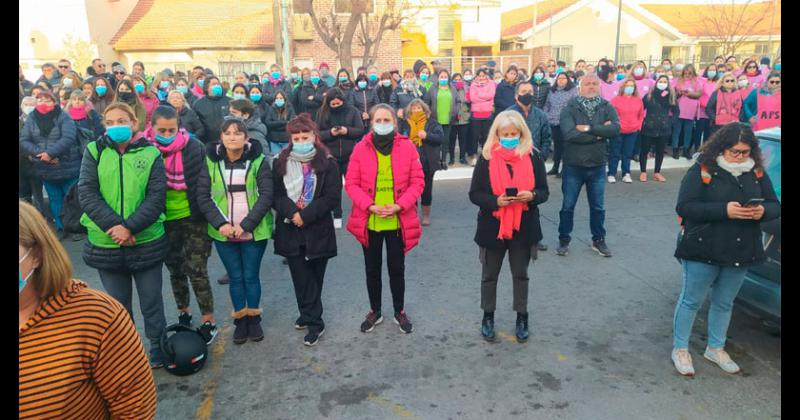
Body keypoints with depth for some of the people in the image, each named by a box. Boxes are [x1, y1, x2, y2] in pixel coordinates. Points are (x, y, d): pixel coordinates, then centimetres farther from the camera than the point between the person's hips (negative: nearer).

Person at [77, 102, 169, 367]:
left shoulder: (150, 154, -3)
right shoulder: (94, 151, 2)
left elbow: (157, 197, -9)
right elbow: (86, 193, -6)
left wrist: (130, 227, -20)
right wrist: (113, 225, -18)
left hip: (146, 242, -1)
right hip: (105, 243, 2)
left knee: (151, 301, 10)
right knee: (118, 304, 15)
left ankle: (159, 350, 28)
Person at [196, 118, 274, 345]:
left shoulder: (259, 160, -6)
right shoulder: (210, 161, -1)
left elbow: (266, 196, -10)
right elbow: (203, 196, -3)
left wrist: (246, 225, -17)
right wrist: (220, 224, -15)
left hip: (254, 231, -1)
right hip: (223, 232, 2)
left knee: (251, 276, 8)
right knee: (235, 277, 11)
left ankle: (254, 318, 26)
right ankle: (240, 320, 25)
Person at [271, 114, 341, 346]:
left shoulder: (327, 163, -4)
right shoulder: (281, 162, 4)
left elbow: (332, 197, -9)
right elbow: (276, 194, 1)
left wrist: (306, 215, -16)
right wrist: (292, 212, -17)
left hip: (318, 230, -2)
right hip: (290, 229, 2)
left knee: (314, 275, 8)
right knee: (300, 277, 7)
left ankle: (310, 318, 18)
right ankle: (312, 319, 20)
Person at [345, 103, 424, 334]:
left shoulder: (407, 147, -4)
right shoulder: (361, 148, -4)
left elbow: (417, 181, -4)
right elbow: (351, 183, -4)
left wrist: (399, 205, -16)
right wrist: (370, 206, -17)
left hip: (398, 221, -1)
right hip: (368, 221, 1)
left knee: (397, 268, 12)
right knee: (372, 269, 14)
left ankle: (400, 312, 31)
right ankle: (375, 311, 33)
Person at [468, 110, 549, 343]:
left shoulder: (533, 156, -4)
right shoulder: (487, 158, -7)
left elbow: (544, 191, 1)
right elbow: (474, 194, -6)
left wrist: (531, 196, -22)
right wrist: (496, 201, -24)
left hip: (524, 227, 1)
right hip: (492, 227, -1)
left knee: (521, 274, 16)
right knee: (489, 275, 14)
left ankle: (522, 317, 34)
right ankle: (488, 317, 34)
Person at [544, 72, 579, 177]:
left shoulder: (573, 90, 0)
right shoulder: (552, 91, 15)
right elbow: (547, 105, 18)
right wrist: (545, 117, 9)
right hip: (553, 122, 5)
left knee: (565, 145, -3)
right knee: (556, 145, 13)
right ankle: (555, 167, 22)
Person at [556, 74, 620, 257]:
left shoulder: (607, 108, 0)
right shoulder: (570, 108, -7)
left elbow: (615, 129, -17)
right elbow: (570, 134, -22)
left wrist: (589, 128, -21)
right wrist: (599, 133, -16)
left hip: (597, 166, 2)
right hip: (573, 166, -2)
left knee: (597, 207, 14)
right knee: (568, 206, 9)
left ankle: (598, 240, 30)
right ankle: (564, 240, 24)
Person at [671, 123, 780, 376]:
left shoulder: (757, 173, 5)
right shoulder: (702, 170, -11)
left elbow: (774, 206, 7)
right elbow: (684, 206, -18)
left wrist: (763, 211, -17)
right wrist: (724, 210, -27)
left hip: (741, 253, 5)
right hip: (703, 251, -5)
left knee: (724, 303, 18)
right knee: (691, 301, 7)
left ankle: (715, 349, 36)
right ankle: (680, 350, 21)